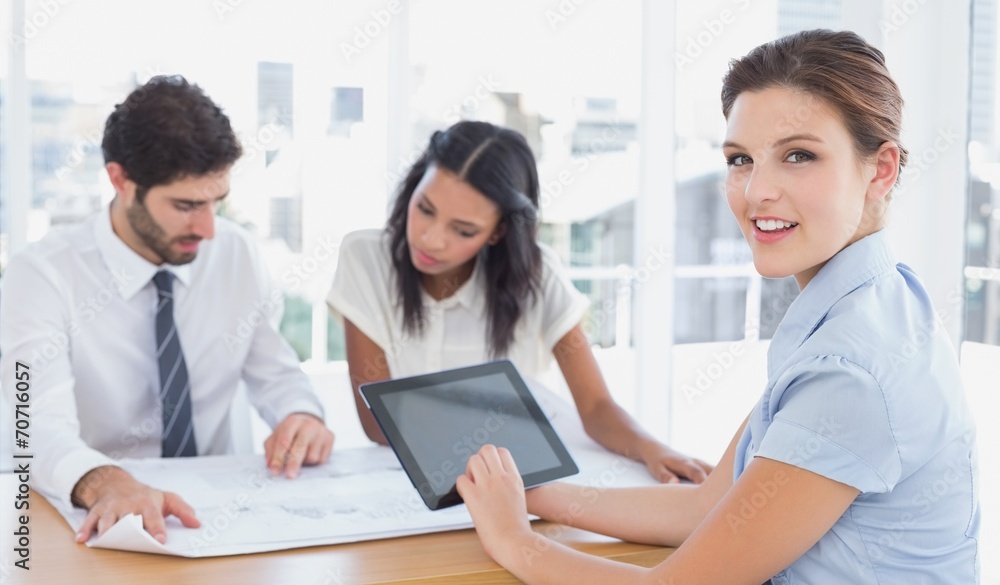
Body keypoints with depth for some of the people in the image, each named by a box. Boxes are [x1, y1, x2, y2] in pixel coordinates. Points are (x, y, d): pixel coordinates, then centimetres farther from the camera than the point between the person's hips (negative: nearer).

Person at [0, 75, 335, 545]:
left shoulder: (237, 253, 0)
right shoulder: (41, 276, -12)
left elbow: (275, 374, 11)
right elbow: (43, 430, -24)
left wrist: (302, 417, -11)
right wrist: (106, 484, -45)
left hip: (217, 510, 4)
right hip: (98, 517, -4)